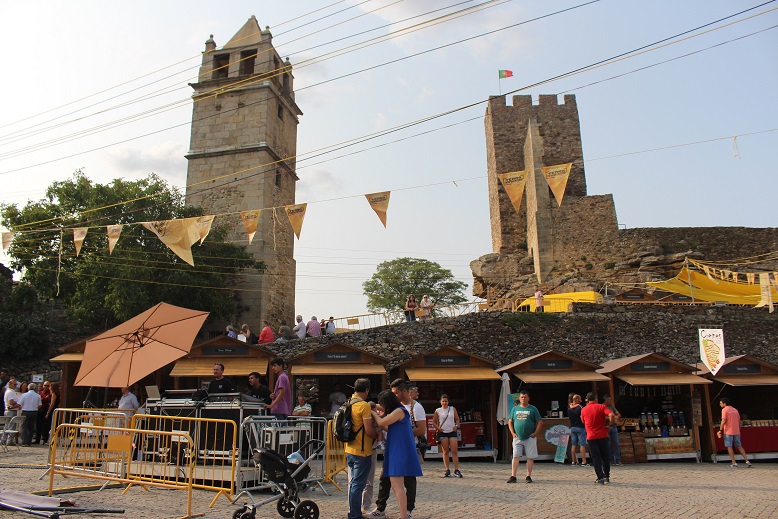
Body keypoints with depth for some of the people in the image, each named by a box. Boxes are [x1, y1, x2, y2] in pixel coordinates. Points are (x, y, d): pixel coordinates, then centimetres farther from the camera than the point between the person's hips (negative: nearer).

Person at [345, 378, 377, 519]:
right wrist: (378, 435, 1)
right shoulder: (364, 406, -17)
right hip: (362, 451, -8)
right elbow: (369, 430, -19)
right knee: (358, 485, -1)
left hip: (349, 450, 8)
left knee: (353, 483, 17)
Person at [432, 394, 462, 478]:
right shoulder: (438, 411, 5)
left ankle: (456, 470, -3)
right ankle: (447, 470, 7)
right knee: (445, 452, 2)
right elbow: (434, 422, 9)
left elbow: (457, 419, 13)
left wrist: (456, 426, -6)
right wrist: (438, 428, -7)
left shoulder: (453, 409, 9)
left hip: (452, 432, 1)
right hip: (443, 432, -1)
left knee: (454, 451, -6)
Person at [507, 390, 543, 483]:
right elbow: (510, 422, 14)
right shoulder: (514, 409, 10)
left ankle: (528, 476, 13)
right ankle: (513, 476, 0)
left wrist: (535, 433, -7)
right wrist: (513, 433, 3)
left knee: (530, 457, 3)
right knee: (515, 456, -2)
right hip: (517, 437, 2)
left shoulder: (533, 409, 2)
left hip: (530, 438, -2)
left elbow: (540, 422, 1)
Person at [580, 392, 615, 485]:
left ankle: (600, 477, -5)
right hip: (603, 435, 0)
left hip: (591, 437, 1)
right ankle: (607, 477, 21)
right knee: (605, 457, 13)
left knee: (596, 458, 3)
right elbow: (611, 415, -20)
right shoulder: (601, 407, -4)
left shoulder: (584, 410, 4)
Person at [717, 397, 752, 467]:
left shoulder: (724, 410, -9)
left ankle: (734, 463, -2)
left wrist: (720, 430, -12)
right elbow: (739, 421, 13)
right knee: (739, 446, 15)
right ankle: (747, 461, 11)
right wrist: (739, 430, 21)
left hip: (728, 432, -6)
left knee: (729, 447, 1)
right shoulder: (735, 410, 11)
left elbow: (723, 421, -17)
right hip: (736, 432, 6)